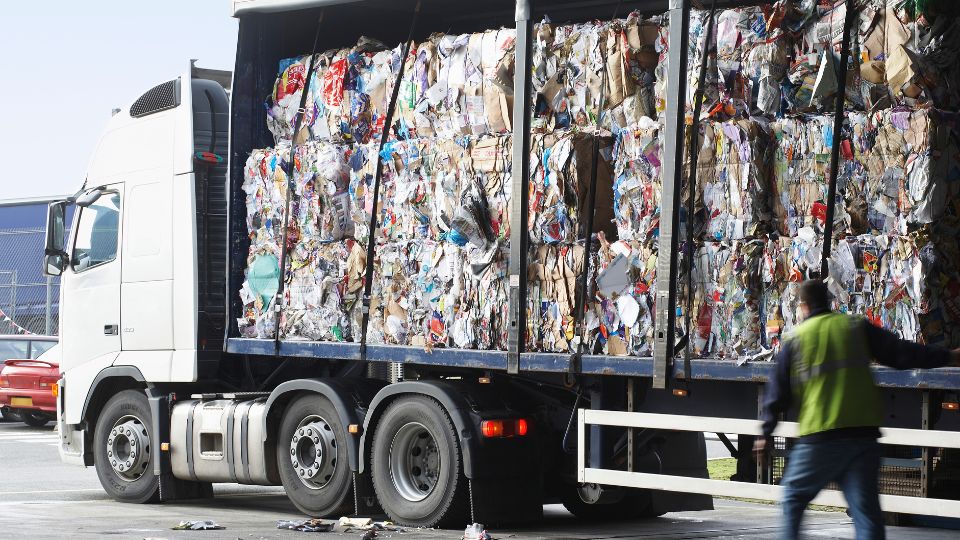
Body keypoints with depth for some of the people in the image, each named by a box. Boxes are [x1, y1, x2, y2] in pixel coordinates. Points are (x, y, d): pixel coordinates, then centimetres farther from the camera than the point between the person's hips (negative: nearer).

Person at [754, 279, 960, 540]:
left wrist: (766, 434, 17)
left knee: (793, 497, 15)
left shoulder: (795, 340, 5)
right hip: (863, 434, 2)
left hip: (818, 437, -2)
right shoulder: (856, 328, 8)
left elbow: (778, 393, 8)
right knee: (865, 507, 2)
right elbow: (901, 352, 3)